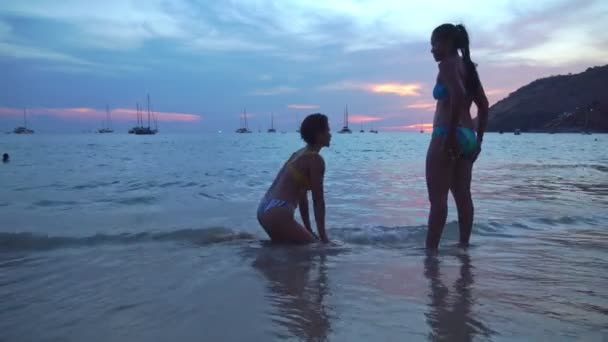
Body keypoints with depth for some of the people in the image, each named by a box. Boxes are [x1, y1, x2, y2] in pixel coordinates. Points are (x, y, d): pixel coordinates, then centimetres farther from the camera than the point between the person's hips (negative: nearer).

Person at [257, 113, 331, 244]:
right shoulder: (315, 159, -9)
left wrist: (309, 231, 23)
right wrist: (323, 237, -5)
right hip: (277, 213, -10)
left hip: (265, 209, 10)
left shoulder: (299, 154, 19)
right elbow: (318, 201, -10)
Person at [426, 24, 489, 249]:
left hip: (447, 135, -9)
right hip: (467, 136, 9)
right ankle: (464, 245, 17)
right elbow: (483, 106, 19)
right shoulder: (468, 67, 19)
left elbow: (458, 96, -23)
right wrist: (478, 139, 20)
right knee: (463, 196, 12)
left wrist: (450, 135, -23)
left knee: (437, 197, -7)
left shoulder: (447, 64, -6)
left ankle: (430, 249, -6)